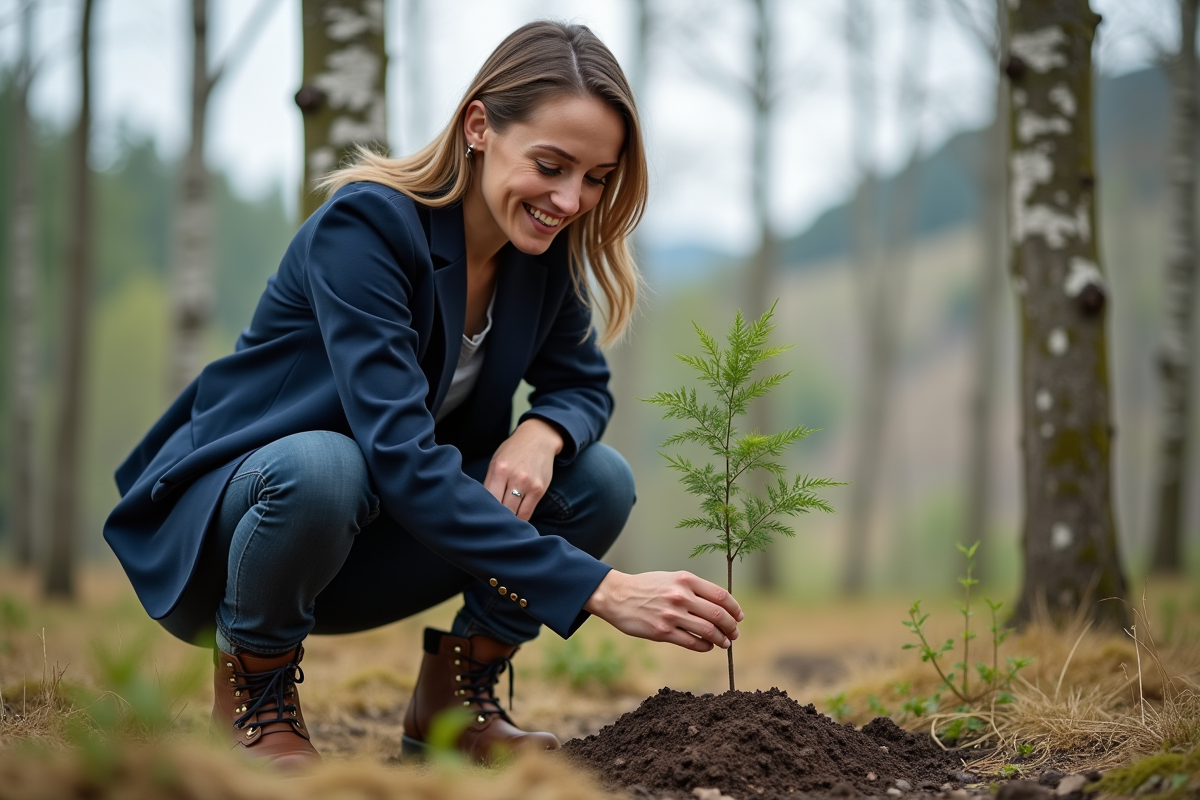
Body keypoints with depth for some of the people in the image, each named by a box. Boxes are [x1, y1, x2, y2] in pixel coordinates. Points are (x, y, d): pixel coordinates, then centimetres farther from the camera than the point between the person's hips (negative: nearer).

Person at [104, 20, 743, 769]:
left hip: (363, 543, 6)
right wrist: (600, 587, -42)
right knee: (322, 466, -40)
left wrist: (543, 432, -22)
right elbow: (402, 460, -36)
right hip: (224, 518, -6)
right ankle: (251, 684, -11)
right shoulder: (365, 225, -28)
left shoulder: (543, 246, -7)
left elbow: (583, 384, 6)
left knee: (600, 479, -14)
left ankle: (455, 698, 2)